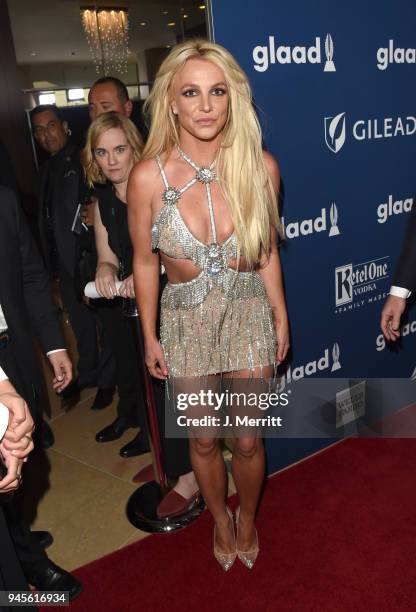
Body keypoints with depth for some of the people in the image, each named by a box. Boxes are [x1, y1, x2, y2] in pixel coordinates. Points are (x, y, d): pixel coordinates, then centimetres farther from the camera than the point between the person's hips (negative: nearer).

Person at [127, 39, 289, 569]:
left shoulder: (260, 166, -12)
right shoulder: (148, 177, -16)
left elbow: (266, 251, 1)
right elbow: (145, 262, -4)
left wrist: (280, 315, 7)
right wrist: (150, 336, 2)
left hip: (248, 314, 1)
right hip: (185, 321, 0)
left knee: (248, 441, 12)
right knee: (204, 440, 16)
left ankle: (247, 517, 46)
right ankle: (220, 519, 48)